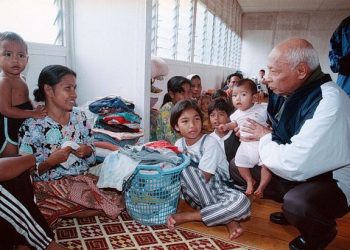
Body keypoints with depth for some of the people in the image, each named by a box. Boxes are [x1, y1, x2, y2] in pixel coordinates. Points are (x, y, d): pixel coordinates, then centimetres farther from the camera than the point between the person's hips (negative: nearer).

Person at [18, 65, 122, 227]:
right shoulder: (32, 126, -14)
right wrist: (51, 161, -27)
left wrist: (87, 150, -14)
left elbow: (91, 149, 9)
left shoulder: (79, 116, 1)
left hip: (82, 178, 6)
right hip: (50, 185, -5)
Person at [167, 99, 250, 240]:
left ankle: (186, 217, -25)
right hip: (196, 194, 3)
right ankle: (227, 219, -23)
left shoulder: (209, 143, -16)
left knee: (242, 203, -35)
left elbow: (204, 179, -18)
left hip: (217, 189, -2)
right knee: (186, 169, -32)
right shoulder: (179, 144, 0)